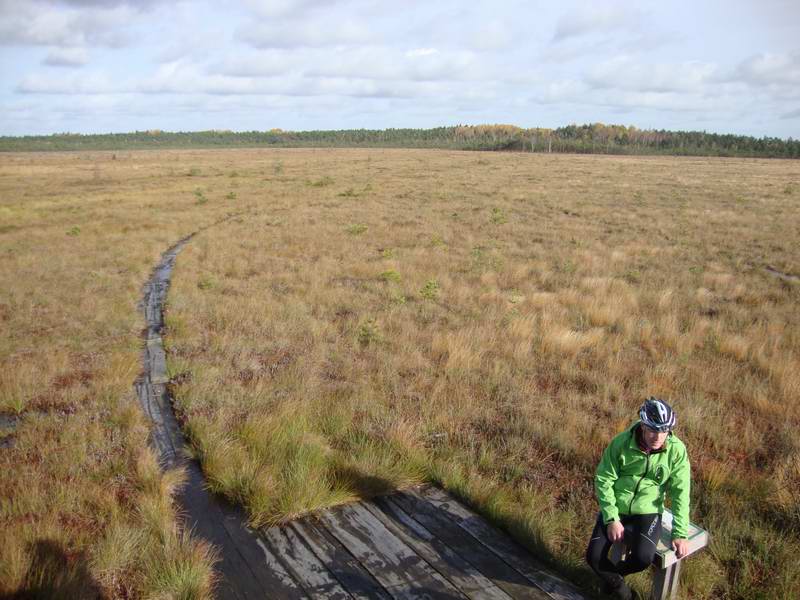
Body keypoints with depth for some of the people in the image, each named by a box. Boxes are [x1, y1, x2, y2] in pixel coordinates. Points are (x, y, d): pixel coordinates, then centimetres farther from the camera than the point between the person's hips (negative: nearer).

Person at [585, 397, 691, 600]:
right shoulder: (621, 443, -16)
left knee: (643, 558, -25)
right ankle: (617, 584, 21)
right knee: (593, 557, -13)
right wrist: (612, 518, -15)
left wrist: (680, 533, -12)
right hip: (615, 509, 0)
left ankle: (614, 572, 10)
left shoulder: (676, 450, -14)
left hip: (647, 512, 0)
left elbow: (680, 492, -8)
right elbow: (603, 480, -10)